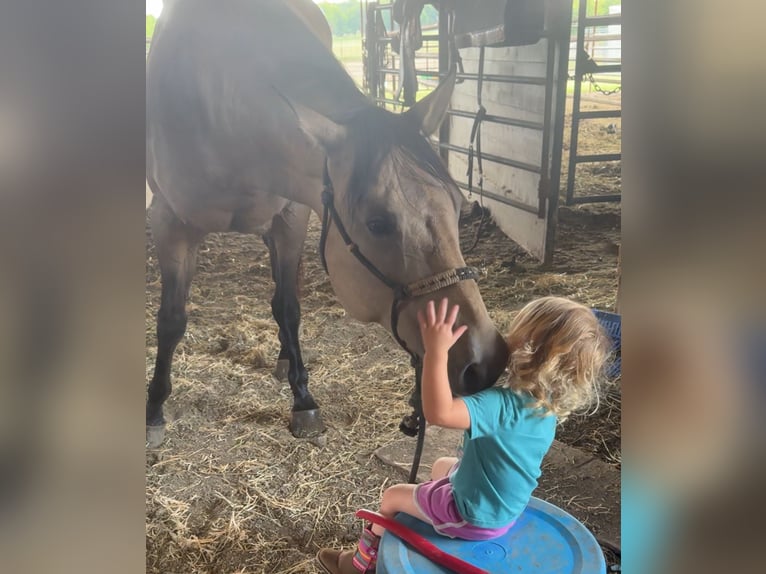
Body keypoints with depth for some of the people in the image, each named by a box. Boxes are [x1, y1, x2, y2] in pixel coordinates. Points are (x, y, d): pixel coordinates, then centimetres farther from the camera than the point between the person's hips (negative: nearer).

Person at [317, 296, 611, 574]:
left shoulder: (504, 403, -39)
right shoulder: (549, 404, -11)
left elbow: (438, 412, -52)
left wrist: (436, 351, -47)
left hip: (475, 518, -7)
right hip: (509, 506, 7)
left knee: (392, 496, 16)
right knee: (442, 466, 33)